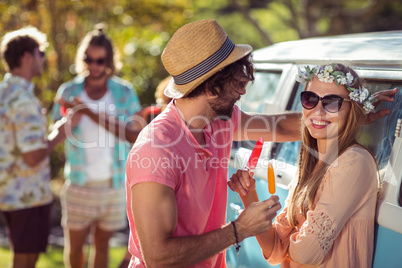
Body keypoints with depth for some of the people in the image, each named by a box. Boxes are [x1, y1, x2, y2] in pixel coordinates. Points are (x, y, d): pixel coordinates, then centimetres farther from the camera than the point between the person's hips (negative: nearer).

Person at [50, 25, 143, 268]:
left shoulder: (124, 92, -3)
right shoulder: (69, 91, -2)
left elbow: (134, 135, -16)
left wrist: (90, 113, -22)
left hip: (113, 183, 0)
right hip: (79, 183, 0)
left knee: (102, 244, 11)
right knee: (74, 246, 7)